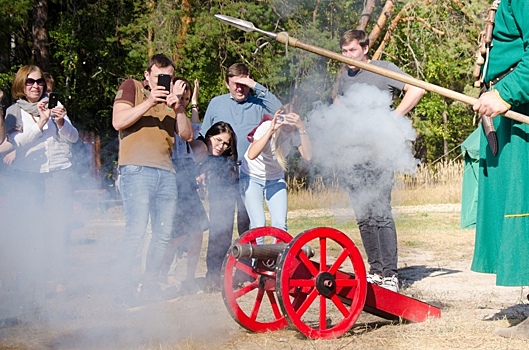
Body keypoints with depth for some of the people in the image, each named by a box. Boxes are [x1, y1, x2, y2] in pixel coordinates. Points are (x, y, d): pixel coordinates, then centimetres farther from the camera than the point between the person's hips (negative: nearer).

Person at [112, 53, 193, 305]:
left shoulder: (171, 99, 23)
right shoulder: (131, 88, 9)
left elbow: (187, 135, 13)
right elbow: (118, 122, -6)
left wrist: (178, 107, -3)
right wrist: (149, 102, -12)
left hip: (166, 171, 6)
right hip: (136, 169, -6)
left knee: (163, 233, 5)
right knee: (136, 230, -16)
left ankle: (149, 284, 15)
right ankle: (123, 289, -13)